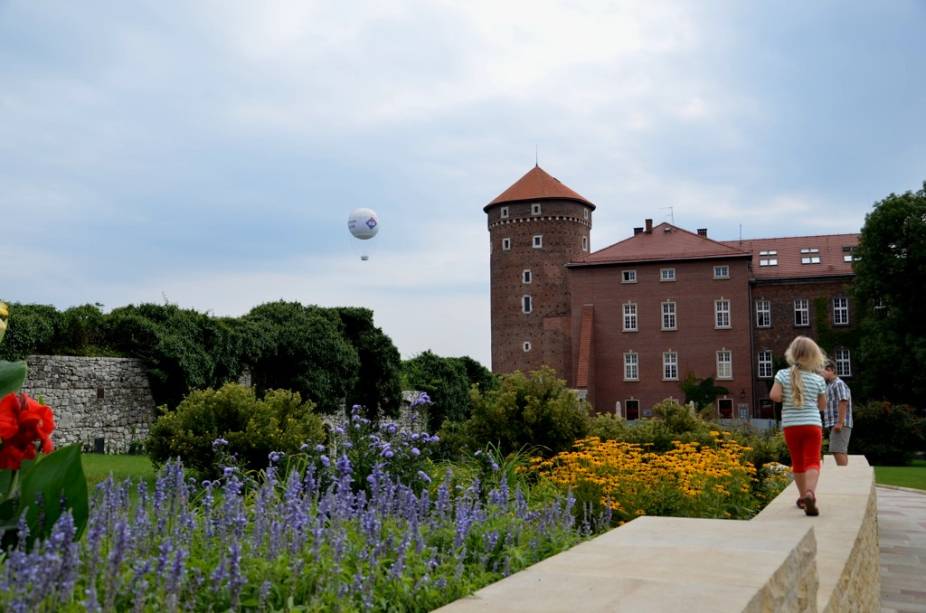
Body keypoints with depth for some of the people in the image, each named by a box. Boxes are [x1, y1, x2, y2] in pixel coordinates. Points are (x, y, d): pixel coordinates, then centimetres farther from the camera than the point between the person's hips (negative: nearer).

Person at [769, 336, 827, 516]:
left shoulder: (783, 374, -4)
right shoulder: (818, 379, -1)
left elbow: (774, 396, -13)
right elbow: (822, 406, 6)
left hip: (790, 425, 1)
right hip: (812, 425, -1)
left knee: (797, 461, 15)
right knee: (813, 461, -6)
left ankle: (803, 496, 25)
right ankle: (810, 492, -30)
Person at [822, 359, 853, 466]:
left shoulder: (839, 384, -9)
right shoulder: (829, 385, 21)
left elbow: (843, 402, -18)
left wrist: (840, 422, -23)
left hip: (840, 424, -10)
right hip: (834, 424, 10)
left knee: (838, 451, -15)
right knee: (842, 451, 12)